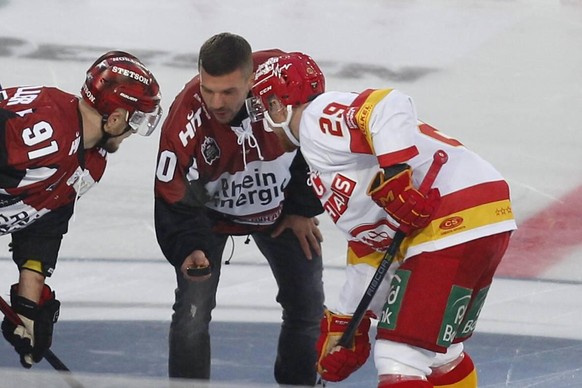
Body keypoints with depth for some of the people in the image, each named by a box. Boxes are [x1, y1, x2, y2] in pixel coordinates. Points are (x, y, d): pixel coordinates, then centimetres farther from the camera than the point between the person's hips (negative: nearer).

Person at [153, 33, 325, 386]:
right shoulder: (185, 122, -35)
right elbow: (174, 200, -27)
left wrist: (303, 208, -6)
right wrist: (189, 249, -44)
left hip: (280, 207, 2)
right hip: (212, 211, -2)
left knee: (308, 307, 4)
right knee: (193, 307, -13)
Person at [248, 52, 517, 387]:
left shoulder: (319, 119, -2)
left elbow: (388, 105, -20)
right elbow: (368, 246, 29)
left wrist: (394, 178, -25)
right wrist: (347, 322, 28)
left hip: (456, 218, -10)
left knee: (401, 355, -8)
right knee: (437, 349, 24)